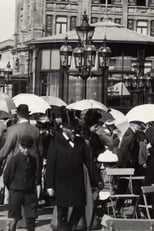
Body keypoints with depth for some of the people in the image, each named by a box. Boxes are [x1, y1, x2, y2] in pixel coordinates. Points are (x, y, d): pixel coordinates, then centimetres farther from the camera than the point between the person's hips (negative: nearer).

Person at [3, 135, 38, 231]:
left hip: (30, 192, 3)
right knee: (14, 218, 4)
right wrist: (12, 189, 5)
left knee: (31, 217, 3)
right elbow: (6, 176, -4)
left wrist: (33, 186, 9)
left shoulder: (33, 160, 2)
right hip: (16, 192, -3)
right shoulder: (15, 159, -11)